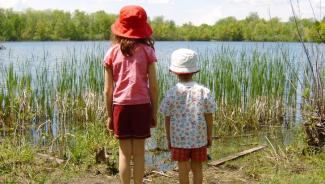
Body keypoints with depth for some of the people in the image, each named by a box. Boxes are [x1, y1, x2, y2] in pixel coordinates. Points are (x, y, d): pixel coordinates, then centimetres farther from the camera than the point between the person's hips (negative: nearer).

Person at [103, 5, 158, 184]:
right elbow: (153, 86, -2)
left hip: (121, 106, 1)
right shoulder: (147, 50, -1)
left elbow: (108, 90, 1)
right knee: (139, 152, 8)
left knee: (124, 153, 8)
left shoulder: (112, 52, 2)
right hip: (142, 106, 0)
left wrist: (109, 115, 10)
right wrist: (154, 112, 7)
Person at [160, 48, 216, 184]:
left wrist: (169, 139, 7)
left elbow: (167, 120, -5)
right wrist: (209, 136, 9)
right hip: (199, 138, 1)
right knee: (197, 167, 13)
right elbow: (209, 117, -3)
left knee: (183, 169, 11)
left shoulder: (171, 93, -10)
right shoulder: (204, 92, -8)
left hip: (179, 139, -1)